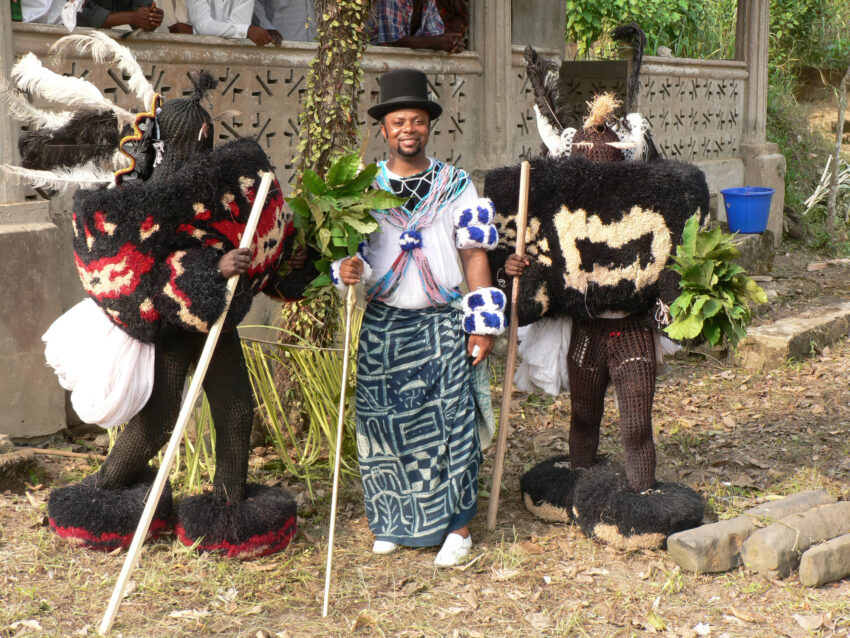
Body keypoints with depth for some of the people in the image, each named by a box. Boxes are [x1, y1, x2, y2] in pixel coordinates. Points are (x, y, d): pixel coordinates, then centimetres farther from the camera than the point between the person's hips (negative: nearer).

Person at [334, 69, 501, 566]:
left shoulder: (457, 186, 3)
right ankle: (394, 524, 22)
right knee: (385, 427, 5)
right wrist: (345, 269, -17)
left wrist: (484, 325, -3)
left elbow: (475, 257, 2)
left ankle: (458, 526, 12)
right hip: (382, 325, 2)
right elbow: (347, 244, 8)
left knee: (449, 427, -2)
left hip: (442, 325, -1)